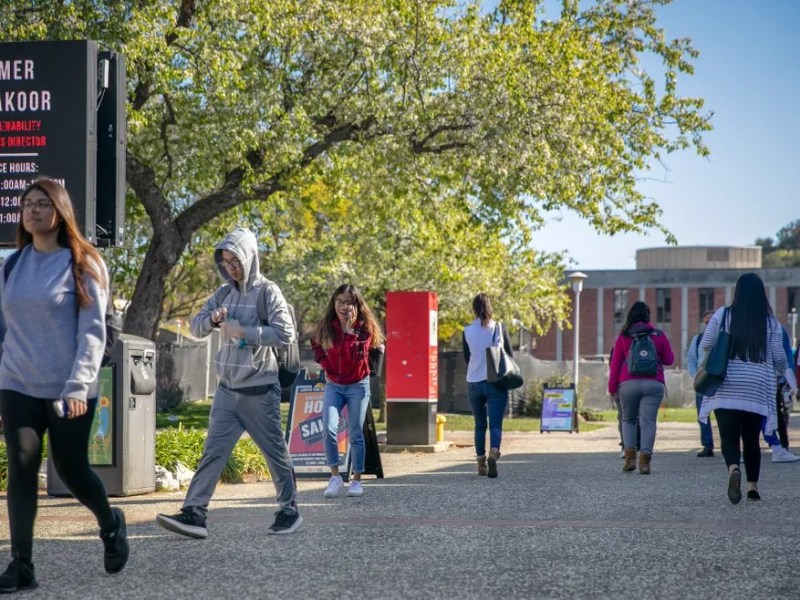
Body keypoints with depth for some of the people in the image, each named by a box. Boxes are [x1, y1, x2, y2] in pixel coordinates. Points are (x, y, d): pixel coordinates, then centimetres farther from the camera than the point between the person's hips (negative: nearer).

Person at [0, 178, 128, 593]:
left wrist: (78, 384, -19)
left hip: (68, 389, -3)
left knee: (71, 469, 5)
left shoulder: (84, 265, -4)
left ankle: (110, 524, 35)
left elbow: (93, 331, -10)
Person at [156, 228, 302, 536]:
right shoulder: (224, 292, 10)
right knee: (213, 451, -2)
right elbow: (196, 327, 11)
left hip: (259, 390, -5)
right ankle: (194, 513, -7)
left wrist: (243, 331, -19)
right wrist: (212, 318, -11)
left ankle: (289, 509, 21)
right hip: (227, 389, 5)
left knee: (275, 452, 6)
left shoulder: (267, 292, -8)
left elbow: (285, 333, -17)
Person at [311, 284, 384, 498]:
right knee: (329, 428, -16)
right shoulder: (326, 326, 0)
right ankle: (335, 478, -6)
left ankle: (357, 480, 12)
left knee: (355, 434, 1)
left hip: (357, 385, -2)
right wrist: (323, 364, 5)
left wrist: (349, 329, -27)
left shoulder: (364, 327, -7)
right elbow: (316, 346, 21)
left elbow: (357, 356, -21)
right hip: (333, 385, 2)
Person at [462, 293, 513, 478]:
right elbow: (510, 355, 2)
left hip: (474, 384, 2)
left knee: (480, 425, 16)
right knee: (495, 424, -5)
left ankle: (481, 463, 17)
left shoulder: (467, 331, -1)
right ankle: (493, 454, -30)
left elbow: (467, 358, 9)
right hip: (496, 383, -2)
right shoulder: (500, 329, -3)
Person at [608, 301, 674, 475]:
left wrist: (612, 387, 10)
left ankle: (629, 457, 5)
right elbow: (669, 359, 12)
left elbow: (615, 363, 5)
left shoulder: (623, 337, 5)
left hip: (629, 383, 0)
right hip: (653, 384, 0)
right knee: (648, 422, -2)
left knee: (628, 420, 16)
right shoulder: (658, 335, 5)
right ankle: (644, 460, -12)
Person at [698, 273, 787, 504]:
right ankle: (753, 486, 14)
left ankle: (733, 469, -30)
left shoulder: (723, 315, -2)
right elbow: (779, 356, 2)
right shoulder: (770, 321, 1)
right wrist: (780, 372, 24)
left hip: (727, 388, -1)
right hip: (757, 390, 2)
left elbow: (705, 345, 0)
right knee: (751, 438, 13)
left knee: (729, 436, -3)